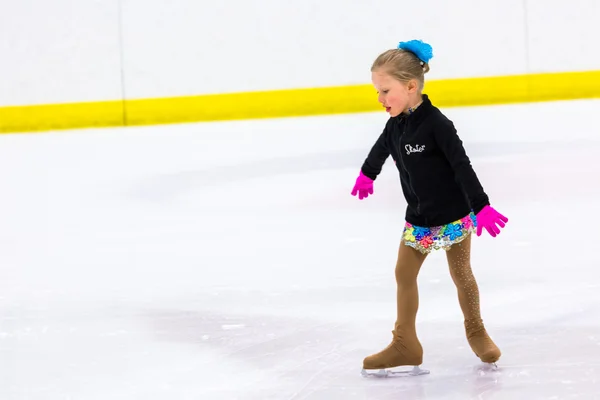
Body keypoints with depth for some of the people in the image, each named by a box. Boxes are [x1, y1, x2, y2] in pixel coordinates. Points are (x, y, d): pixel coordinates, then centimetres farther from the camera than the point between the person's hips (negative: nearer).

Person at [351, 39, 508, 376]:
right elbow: (382, 148, 20)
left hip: (454, 214, -6)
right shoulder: (396, 124, -3)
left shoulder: (436, 124, -24)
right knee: (404, 274, 5)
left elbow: (462, 166, -25)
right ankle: (405, 345, 12)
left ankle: (476, 332, 28)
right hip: (418, 216, 6)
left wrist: (481, 207, -27)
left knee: (461, 274, 8)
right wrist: (367, 175, 39)